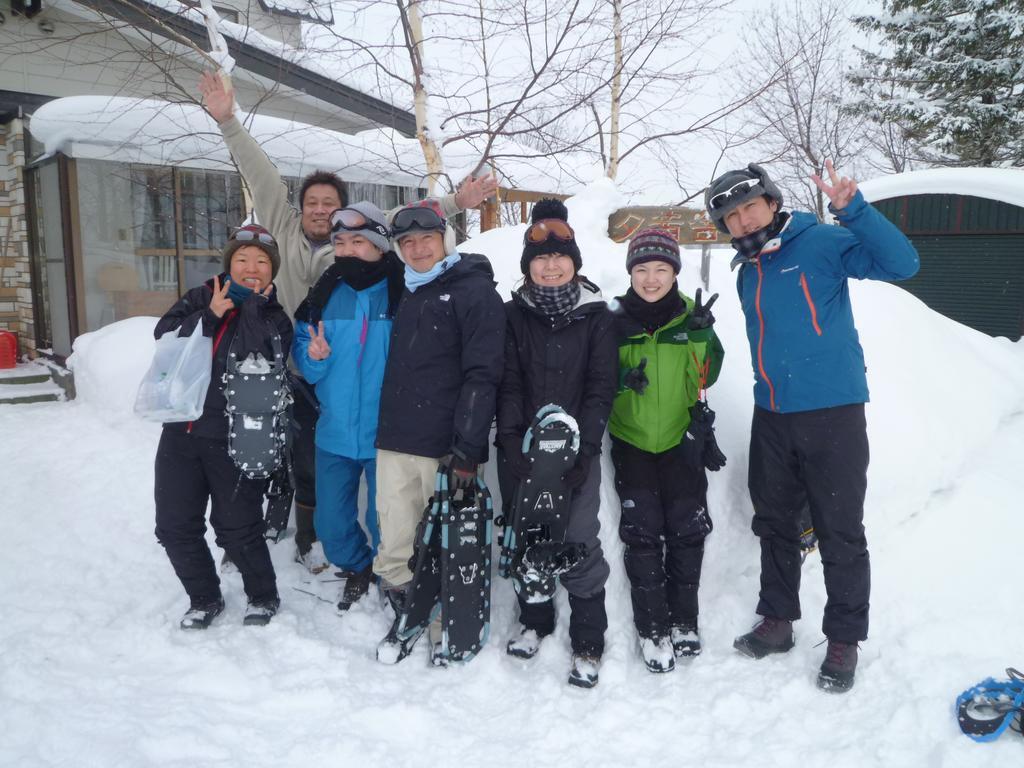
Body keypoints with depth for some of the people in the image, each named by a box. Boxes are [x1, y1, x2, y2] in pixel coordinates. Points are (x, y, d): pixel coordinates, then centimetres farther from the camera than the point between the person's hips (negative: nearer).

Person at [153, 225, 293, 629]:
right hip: (181, 430, 4)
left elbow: (259, 362, -19)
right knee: (175, 525, 9)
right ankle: (204, 598, 30)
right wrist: (210, 315, -14)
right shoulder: (201, 298, 10)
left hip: (235, 439, -4)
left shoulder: (275, 319, 1)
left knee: (237, 528, 2)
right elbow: (164, 336, -3)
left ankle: (263, 596, 27)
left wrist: (252, 304, -12)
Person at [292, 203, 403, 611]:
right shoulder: (325, 293, 2)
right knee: (331, 523, 15)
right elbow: (302, 356, 9)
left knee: (385, 524, 11)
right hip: (334, 433, 4)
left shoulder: (403, 293, -10)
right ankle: (357, 568, 43)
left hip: (385, 436, -4)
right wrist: (314, 356, -14)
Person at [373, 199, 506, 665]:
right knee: (394, 549, 9)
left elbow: (481, 375, -13)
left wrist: (468, 448, -19)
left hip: (446, 448, -6)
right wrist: (387, 429, 14)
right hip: (395, 443, 6)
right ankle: (407, 620, 30)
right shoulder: (406, 293, 18)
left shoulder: (475, 291, -4)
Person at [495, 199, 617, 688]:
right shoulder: (514, 314, 6)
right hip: (520, 448, 2)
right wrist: (512, 442, -11)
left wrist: (584, 449, -11)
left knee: (579, 542, -5)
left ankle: (588, 643, 12)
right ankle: (534, 619, 33)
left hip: (576, 446, -2)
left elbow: (601, 387, -2)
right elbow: (507, 384, 1)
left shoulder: (596, 315, 2)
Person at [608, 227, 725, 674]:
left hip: (682, 439, 1)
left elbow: (706, 378, -5)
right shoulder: (616, 321, -3)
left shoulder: (690, 314, -2)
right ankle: (652, 628, 10)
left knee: (687, 529, 3)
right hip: (631, 440, 0)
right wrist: (622, 380, -19)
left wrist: (701, 336, -22)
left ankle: (683, 619, 22)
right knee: (642, 532, -4)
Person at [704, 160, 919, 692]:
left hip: (832, 414, -6)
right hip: (771, 418, 7)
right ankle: (777, 621, 32)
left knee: (840, 533, 3)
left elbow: (901, 263, -19)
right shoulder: (748, 272, 13)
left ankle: (844, 639, 19)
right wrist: (771, 394, 16)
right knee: (774, 524, 16)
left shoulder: (822, 243, -7)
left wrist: (853, 210, -28)